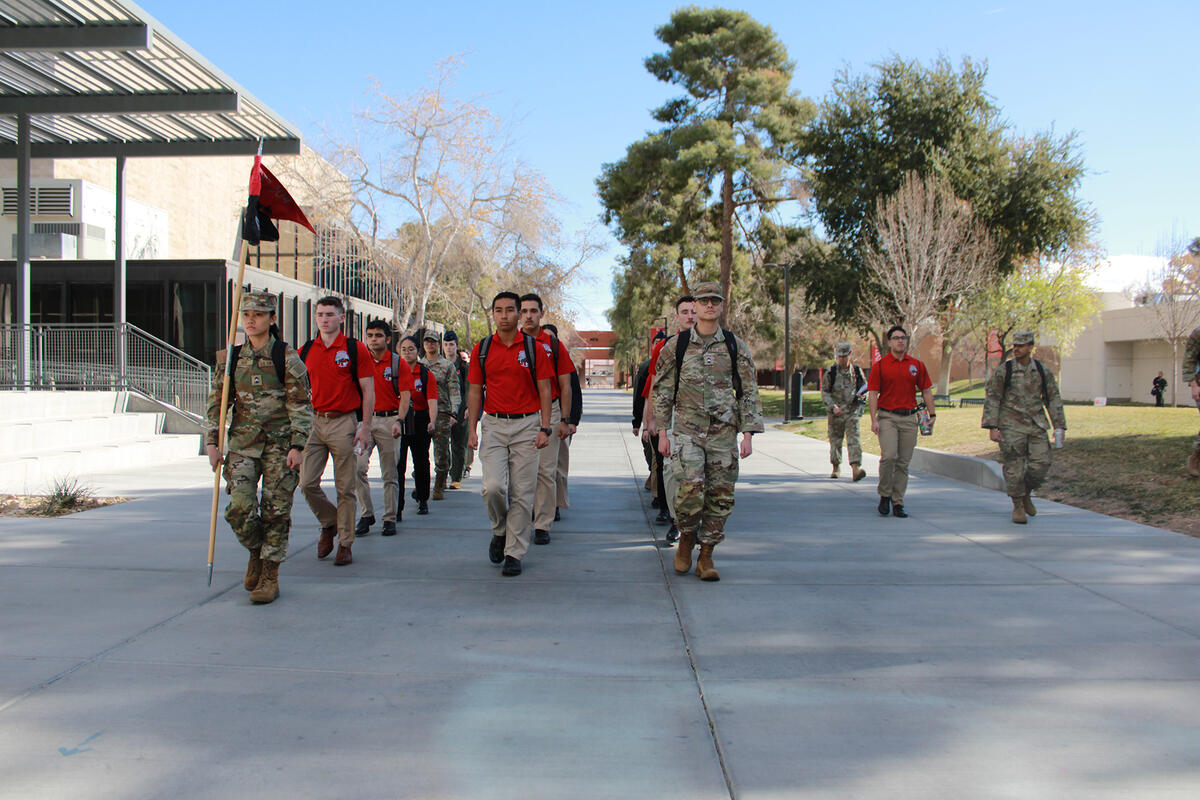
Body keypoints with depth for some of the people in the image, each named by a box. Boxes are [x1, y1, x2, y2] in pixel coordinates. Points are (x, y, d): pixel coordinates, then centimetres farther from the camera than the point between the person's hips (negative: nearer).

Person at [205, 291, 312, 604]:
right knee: (239, 508, -9)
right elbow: (216, 402, 12)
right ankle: (256, 553, 20)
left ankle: (270, 575, 13)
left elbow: (301, 405, -4)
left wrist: (297, 446, -11)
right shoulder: (230, 358, 7)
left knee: (275, 512, 0)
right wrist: (211, 442, 4)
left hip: (280, 446, -2)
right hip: (242, 444, 3)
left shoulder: (286, 357, -3)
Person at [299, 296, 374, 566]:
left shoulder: (356, 349, -1)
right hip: (313, 422, 4)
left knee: (345, 488, 1)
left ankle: (345, 544, 11)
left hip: (344, 422, -4)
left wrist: (366, 427, -8)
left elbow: (368, 391, -2)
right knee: (307, 482, -2)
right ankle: (329, 523, 24)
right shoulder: (305, 351, 10)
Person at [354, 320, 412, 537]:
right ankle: (366, 514, 0)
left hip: (389, 419, -1)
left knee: (390, 473, 4)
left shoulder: (397, 363, 2)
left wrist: (398, 421, -17)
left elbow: (405, 395, -3)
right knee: (358, 467, -13)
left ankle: (390, 519, 14)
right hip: (363, 419, 2)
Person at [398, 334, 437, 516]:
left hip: (420, 420, 0)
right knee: (398, 464, -7)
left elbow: (432, 400, -10)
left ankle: (422, 500, 27)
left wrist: (432, 421, -26)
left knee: (421, 462, 10)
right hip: (398, 419, 0)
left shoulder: (426, 374, 0)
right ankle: (397, 506, -4)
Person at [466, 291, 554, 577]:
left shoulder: (534, 348, 2)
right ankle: (499, 531, 17)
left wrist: (545, 428, -5)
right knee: (493, 487, -12)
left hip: (526, 425, -1)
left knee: (522, 493, 0)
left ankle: (514, 553, 10)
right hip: (493, 425, 1)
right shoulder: (481, 349, 6)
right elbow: (474, 391, 9)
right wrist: (472, 430, 2)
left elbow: (544, 390, 3)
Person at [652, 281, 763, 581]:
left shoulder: (736, 347, 6)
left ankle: (706, 556, 16)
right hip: (686, 430, -2)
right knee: (691, 487, -18)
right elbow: (661, 390, 6)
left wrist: (748, 434, -1)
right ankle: (686, 540, 8)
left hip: (724, 432, 2)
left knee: (720, 496, 2)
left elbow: (749, 393, 7)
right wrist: (663, 432, 1)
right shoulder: (676, 345, 4)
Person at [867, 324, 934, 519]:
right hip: (887, 417, -3)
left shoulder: (917, 365, 10)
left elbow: (926, 391, 14)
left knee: (903, 462, 4)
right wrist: (874, 420, -9)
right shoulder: (880, 365, 1)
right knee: (889, 456, -18)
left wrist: (932, 414, 4)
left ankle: (898, 502, 12)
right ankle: (884, 495, 2)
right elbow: (873, 394, -1)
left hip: (909, 418, 3)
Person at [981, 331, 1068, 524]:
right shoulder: (1002, 371, -3)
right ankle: (1018, 507, 11)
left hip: (1037, 425, 3)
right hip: (1011, 426, -3)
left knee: (1040, 464, -3)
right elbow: (991, 399, -4)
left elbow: (1053, 399, 10)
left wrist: (1060, 426, 4)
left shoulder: (1043, 371, 6)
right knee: (1014, 468, -3)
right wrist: (992, 427, -11)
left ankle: (1026, 495, 24)